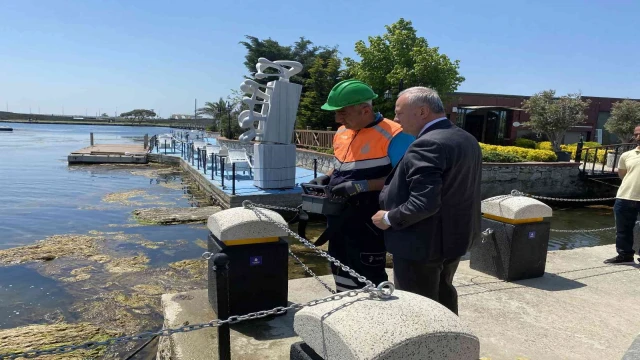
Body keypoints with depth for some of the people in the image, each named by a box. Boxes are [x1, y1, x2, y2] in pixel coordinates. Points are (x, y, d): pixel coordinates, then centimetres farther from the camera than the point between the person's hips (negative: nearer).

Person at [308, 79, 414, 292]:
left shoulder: (393, 136, -16)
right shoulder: (341, 133, 8)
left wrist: (362, 186, -25)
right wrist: (326, 179, 2)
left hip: (368, 224, -8)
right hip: (339, 221, 8)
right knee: (342, 277, 19)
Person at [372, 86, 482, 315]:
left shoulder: (427, 145, -24)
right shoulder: (467, 140, 7)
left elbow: (424, 203, -31)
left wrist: (389, 218, -15)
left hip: (423, 244, -10)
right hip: (455, 237, 10)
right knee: (443, 293, 27)